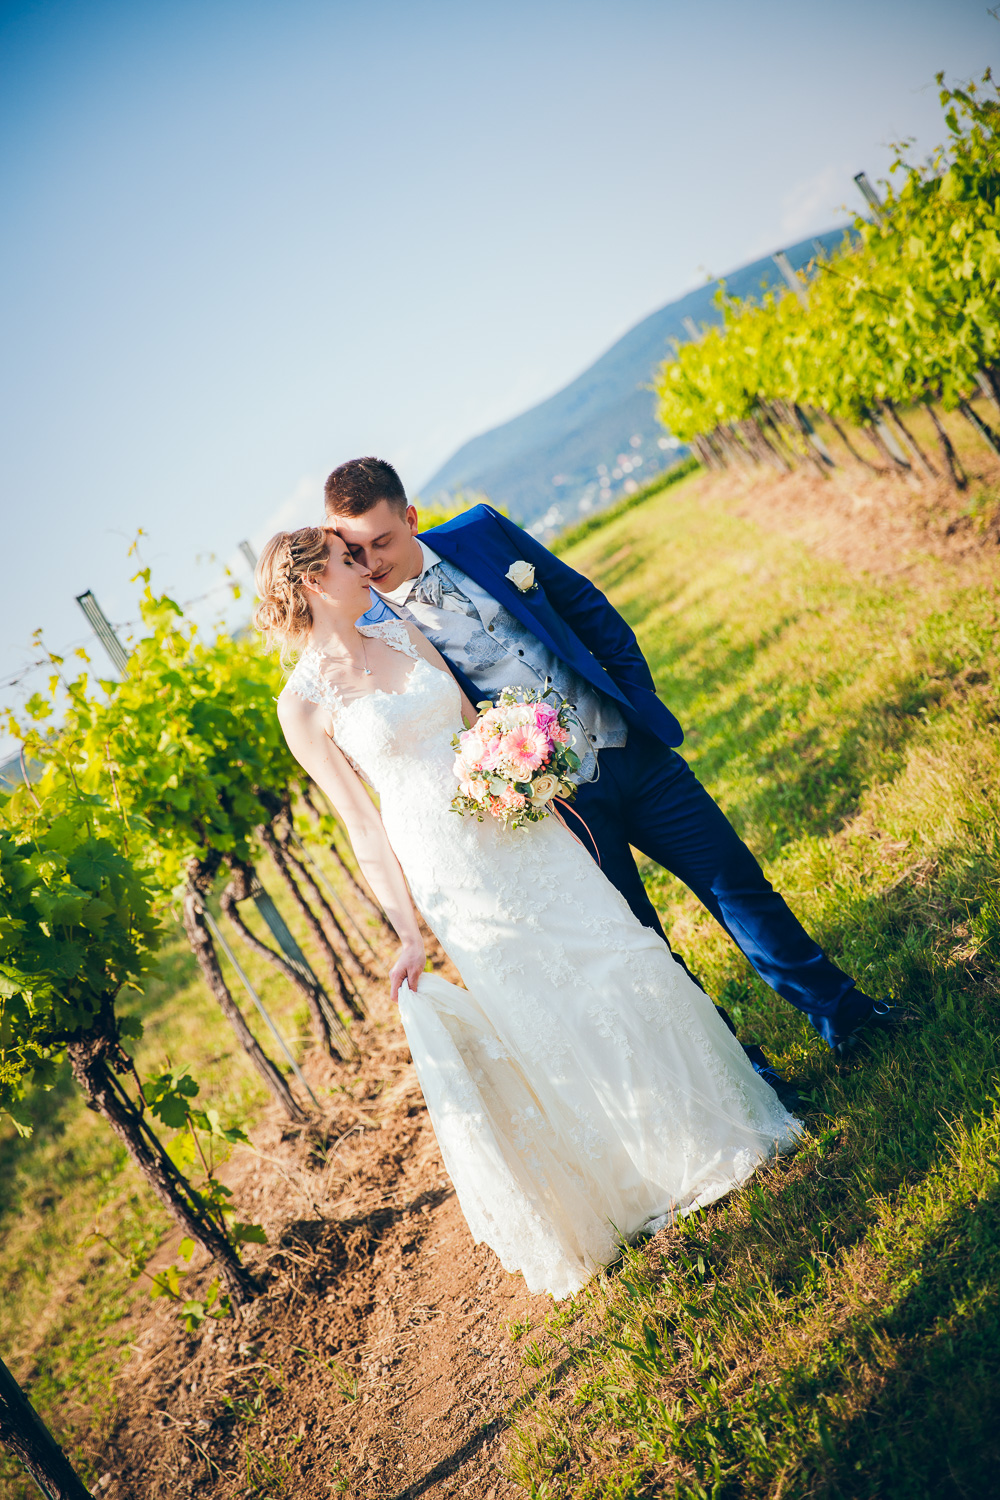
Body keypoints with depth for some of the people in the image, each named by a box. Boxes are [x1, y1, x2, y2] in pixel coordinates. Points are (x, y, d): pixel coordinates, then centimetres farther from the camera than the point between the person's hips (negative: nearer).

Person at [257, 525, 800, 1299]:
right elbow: (363, 824, -7)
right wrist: (408, 932, -7)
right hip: (455, 873, -5)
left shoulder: (402, 633, 8)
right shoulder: (303, 703, -8)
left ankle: (705, 1126, 30)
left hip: (523, 831, 5)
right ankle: (637, 1178, 26)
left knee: (621, 959, 7)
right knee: (546, 1022, 3)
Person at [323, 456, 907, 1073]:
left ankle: (839, 1008, 29)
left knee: (736, 880, 10)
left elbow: (586, 604, 8)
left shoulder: (479, 531, -1)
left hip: (631, 749, 4)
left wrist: (640, 698, 5)